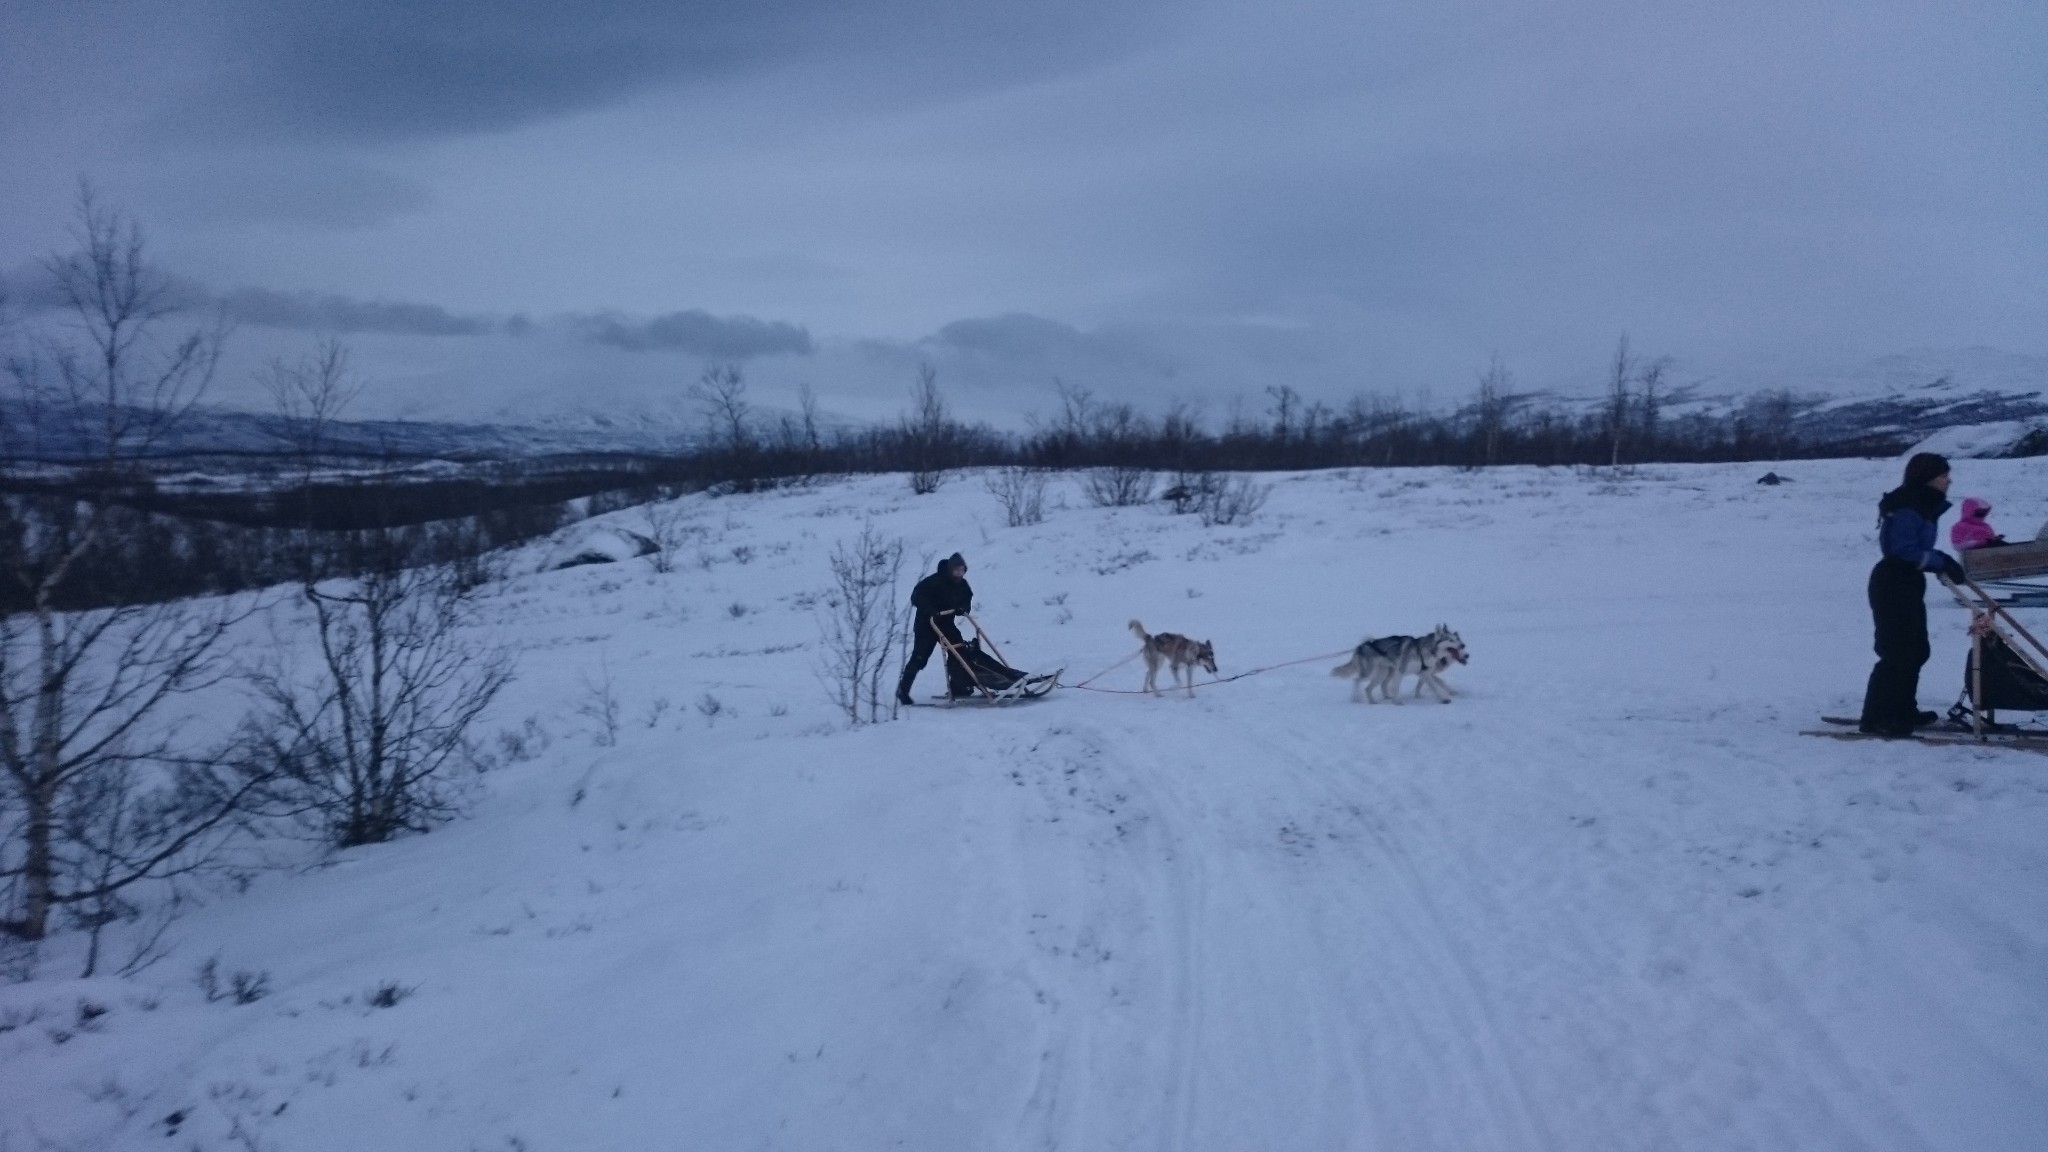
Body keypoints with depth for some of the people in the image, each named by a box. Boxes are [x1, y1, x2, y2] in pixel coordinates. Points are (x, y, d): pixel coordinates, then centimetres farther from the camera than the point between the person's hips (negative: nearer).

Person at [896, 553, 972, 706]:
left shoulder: (962, 584, -2)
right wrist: (930, 611, -37)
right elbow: (916, 596, -24)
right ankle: (903, 690, 2)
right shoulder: (935, 581, -22)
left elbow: (967, 600, 10)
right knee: (919, 658, -7)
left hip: (946, 624, 6)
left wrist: (963, 608, -13)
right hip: (926, 624, -6)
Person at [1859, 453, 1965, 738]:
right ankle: (1876, 717, -7)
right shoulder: (1908, 509, -19)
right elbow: (1904, 551, -23)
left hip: (1907, 585, 11)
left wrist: (1943, 560, 0)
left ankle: (1903, 711, 25)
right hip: (1892, 585, -11)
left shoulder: (1923, 505, 13)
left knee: (1915, 650, 16)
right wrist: (1941, 562, -16)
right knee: (1897, 652, -10)